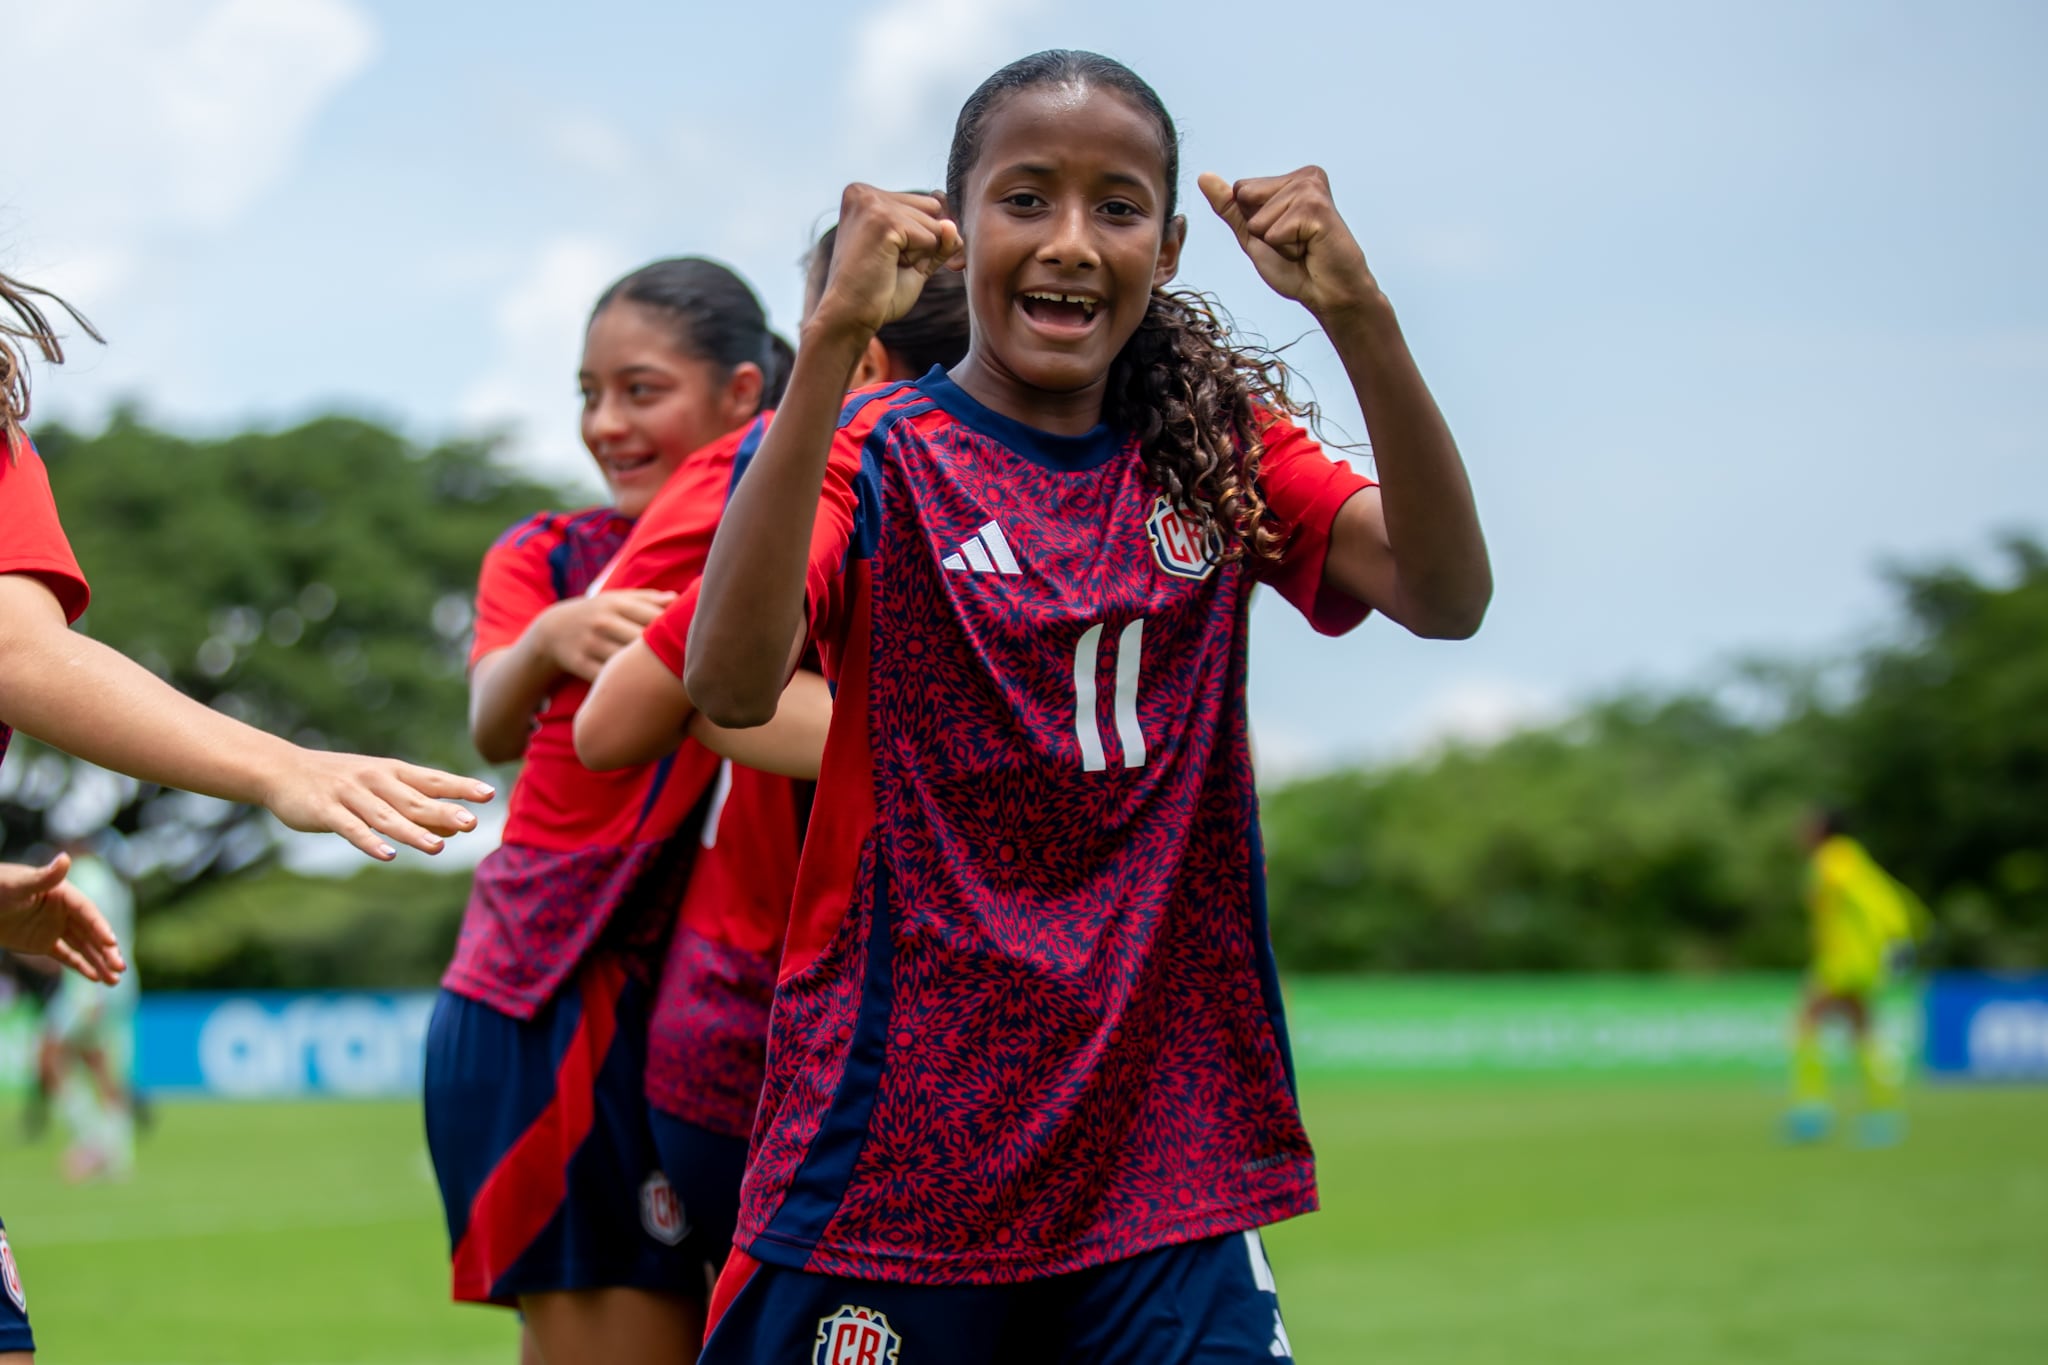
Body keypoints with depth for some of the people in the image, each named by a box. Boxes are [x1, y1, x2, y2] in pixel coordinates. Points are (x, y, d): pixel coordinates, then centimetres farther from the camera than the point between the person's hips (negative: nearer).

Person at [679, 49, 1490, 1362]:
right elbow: (731, 682, -23)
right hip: (898, 1153, -3)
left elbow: (1447, 595, -9)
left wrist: (1360, 318, -22)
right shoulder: (874, 452, -4)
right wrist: (832, 342, -30)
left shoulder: (1215, 453, 7)